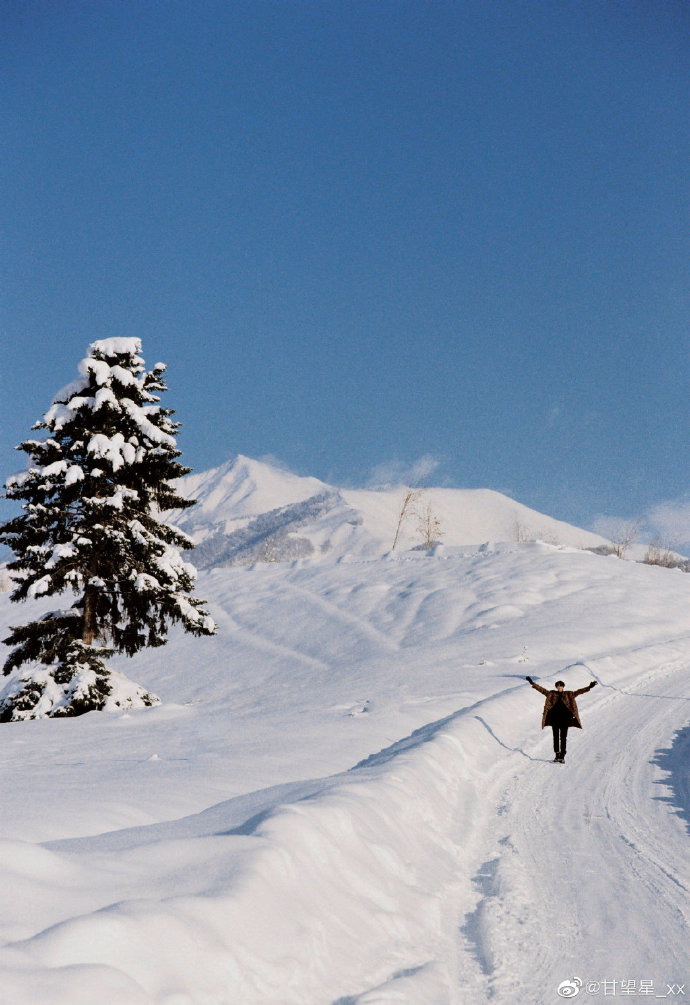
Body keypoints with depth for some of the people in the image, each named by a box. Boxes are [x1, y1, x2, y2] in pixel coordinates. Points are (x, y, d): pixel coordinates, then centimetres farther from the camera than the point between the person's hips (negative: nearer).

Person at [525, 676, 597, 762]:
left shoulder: (569, 695, 6)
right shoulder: (551, 694, 7)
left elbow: (579, 692, 1)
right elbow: (542, 689, 4)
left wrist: (589, 687, -9)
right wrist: (532, 683, -3)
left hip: (565, 719, -1)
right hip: (555, 719, 1)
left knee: (563, 738, -4)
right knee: (556, 737, 5)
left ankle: (562, 756, -3)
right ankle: (557, 755, 12)